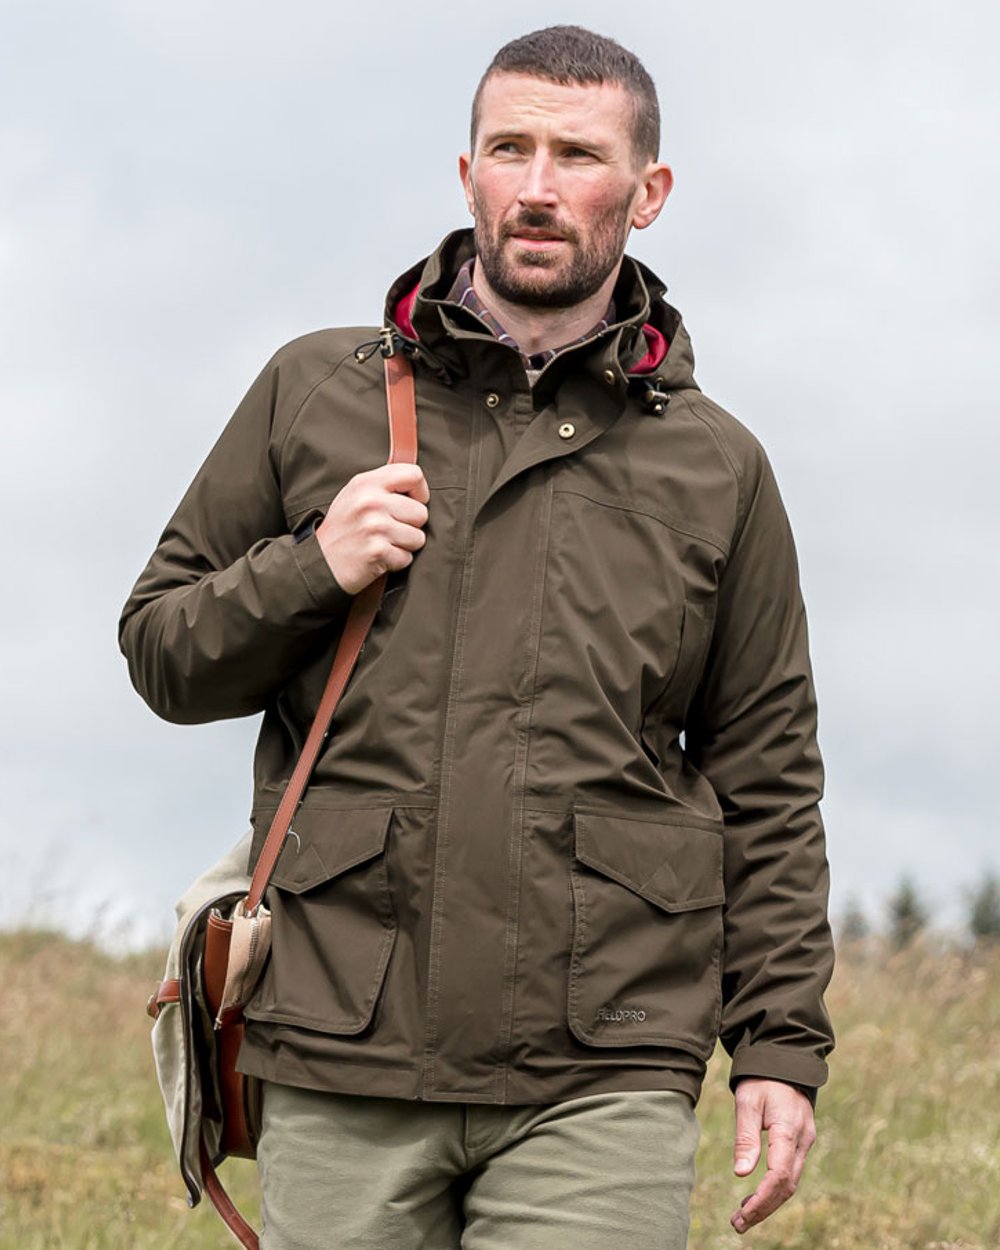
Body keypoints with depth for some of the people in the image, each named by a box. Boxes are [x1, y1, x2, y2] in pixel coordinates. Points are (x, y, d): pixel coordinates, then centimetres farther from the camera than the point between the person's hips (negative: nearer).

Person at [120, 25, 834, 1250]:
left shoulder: (715, 468, 11)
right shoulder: (312, 393, 11)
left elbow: (766, 780, 13)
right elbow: (160, 650, 14)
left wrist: (781, 1042, 6)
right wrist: (312, 572, -5)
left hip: (602, 1085, -1)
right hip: (342, 1068, 1)